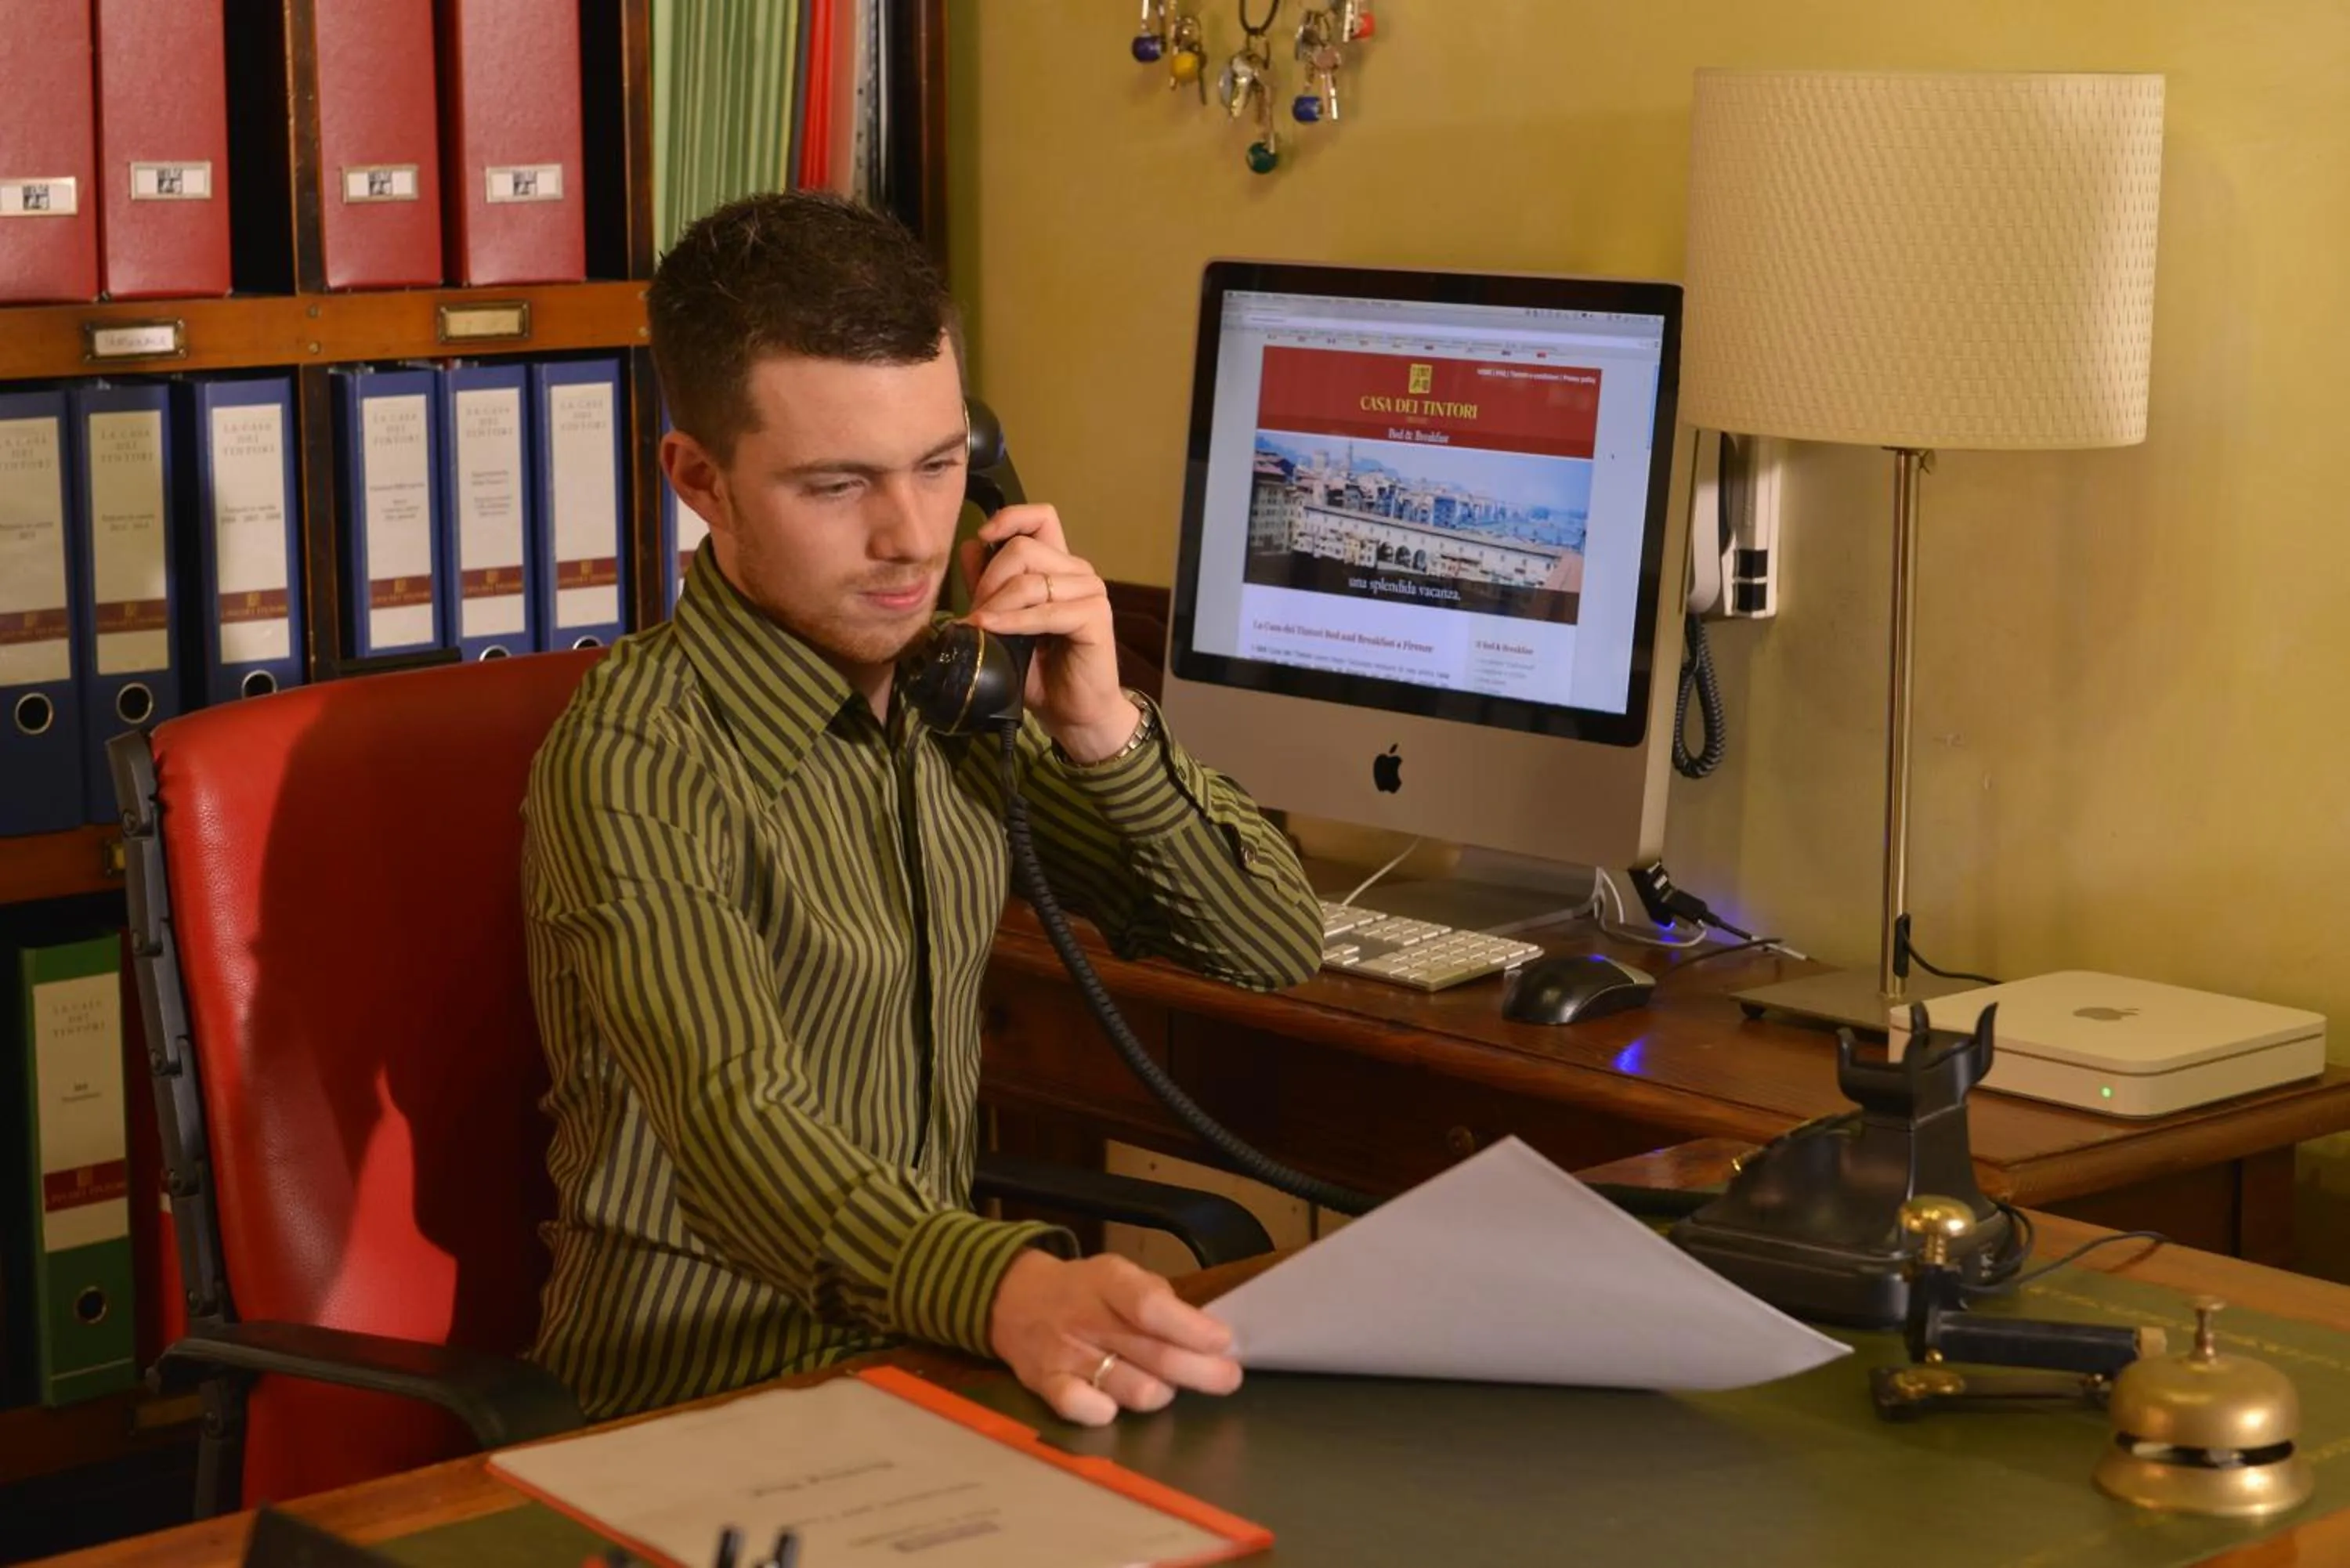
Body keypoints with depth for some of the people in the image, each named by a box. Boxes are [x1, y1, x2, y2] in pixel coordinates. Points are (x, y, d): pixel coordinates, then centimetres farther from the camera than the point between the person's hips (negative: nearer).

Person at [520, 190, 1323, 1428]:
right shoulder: (637, 757, -16)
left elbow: (1275, 944, 7)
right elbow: (740, 1133, -31)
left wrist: (1102, 728, -11)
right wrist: (1010, 1291, -50)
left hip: (929, 1337, 7)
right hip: (699, 1401, -7)